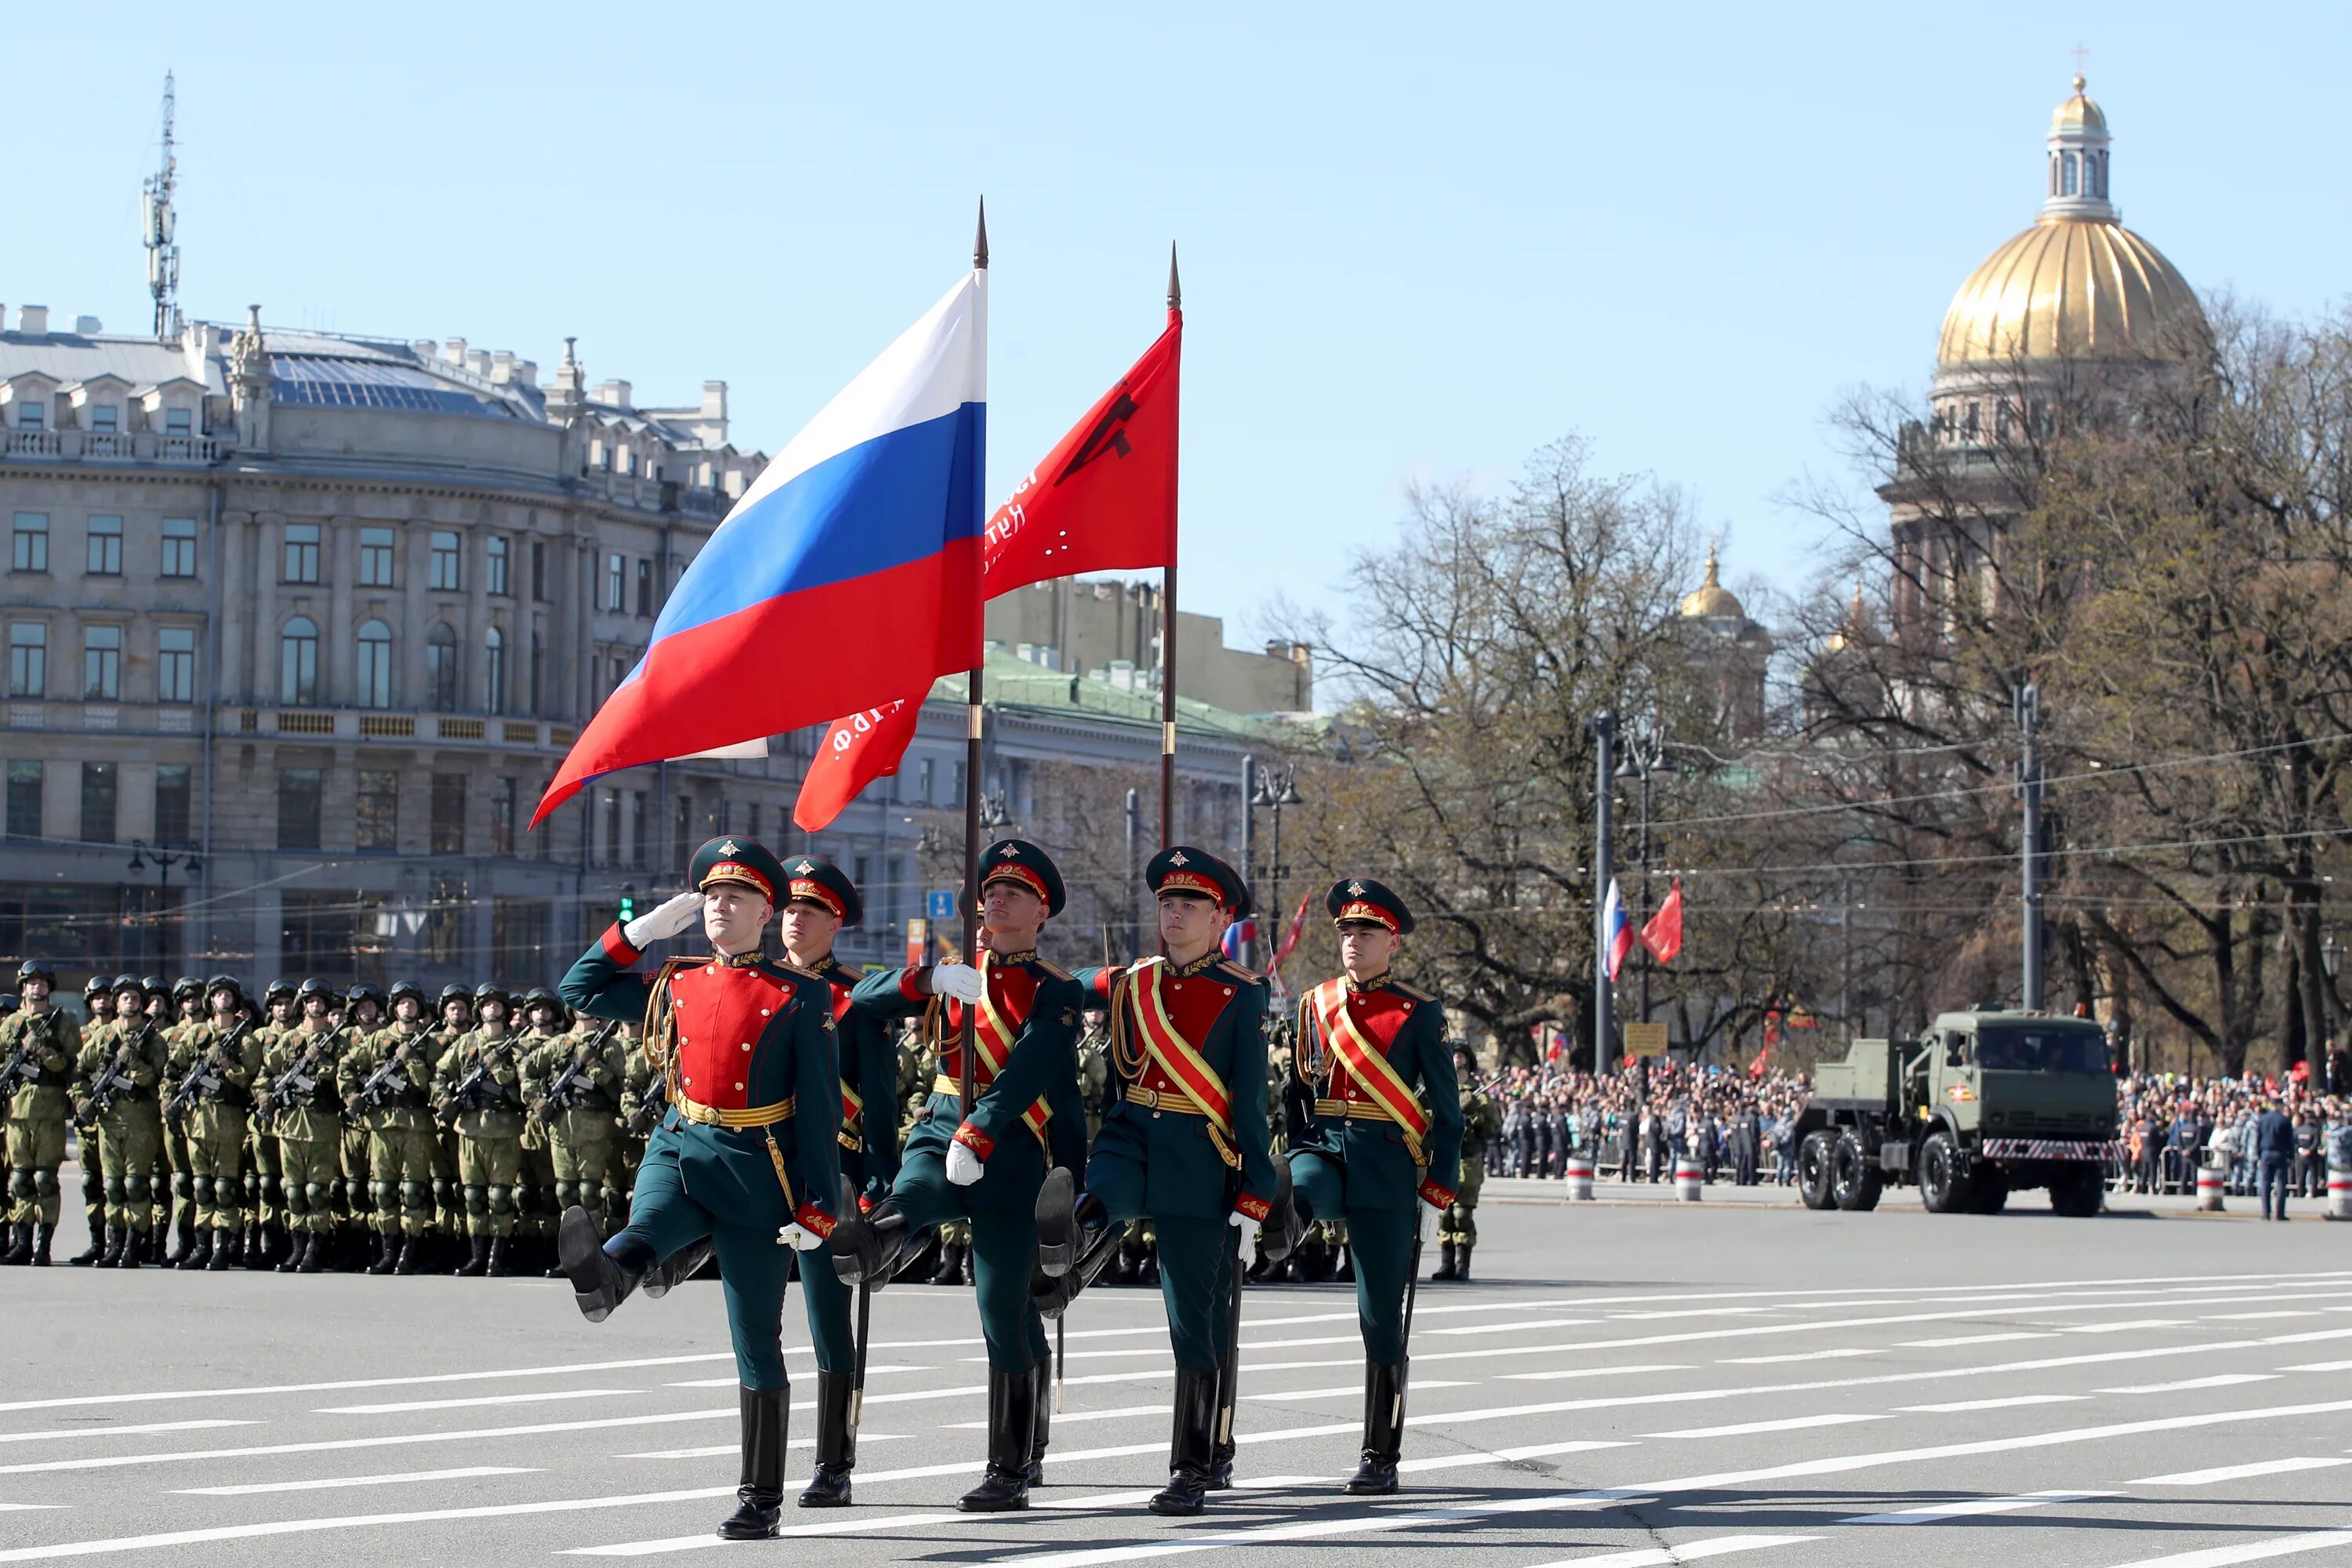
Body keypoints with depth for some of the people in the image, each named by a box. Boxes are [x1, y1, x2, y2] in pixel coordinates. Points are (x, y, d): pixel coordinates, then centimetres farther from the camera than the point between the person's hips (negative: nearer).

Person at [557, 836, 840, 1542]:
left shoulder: (799, 998, -2)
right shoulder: (675, 985, 11)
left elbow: (820, 1108, -4)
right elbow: (581, 989, 22)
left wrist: (817, 1208, -11)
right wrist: (645, 928, 13)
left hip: (755, 1174, -3)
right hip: (679, 1153, 3)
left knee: (756, 1343, 2)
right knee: (645, 1230, -34)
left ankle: (760, 1499, 8)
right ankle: (605, 1274, -68)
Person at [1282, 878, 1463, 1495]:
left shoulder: (1418, 1013, 0)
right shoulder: (1316, 1004, 11)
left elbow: (1446, 1109, 1)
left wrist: (1437, 1190, -6)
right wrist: (1295, 1154, 11)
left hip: (1387, 1166, -3)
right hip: (1324, 1146, 3)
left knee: (1381, 1316, 0)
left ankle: (1381, 1459, 6)